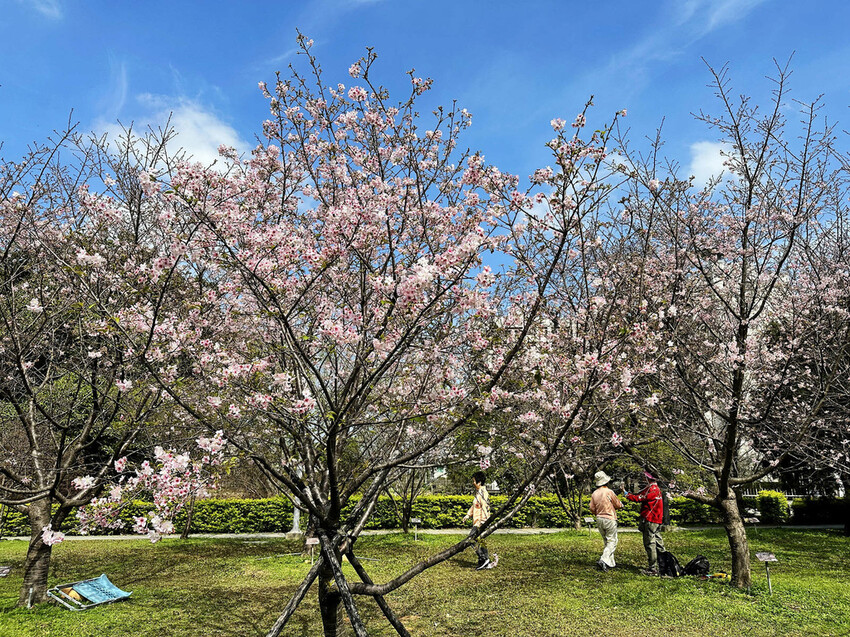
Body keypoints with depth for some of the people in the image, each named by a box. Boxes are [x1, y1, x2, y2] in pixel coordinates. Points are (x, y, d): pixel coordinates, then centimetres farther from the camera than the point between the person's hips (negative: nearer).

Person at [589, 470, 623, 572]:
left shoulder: (594, 493, 1)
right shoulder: (609, 492, -14)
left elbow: (592, 508, 4)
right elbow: (618, 505, -5)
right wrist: (621, 505, 19)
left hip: (599, 520, 6)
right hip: (610, 519, -6)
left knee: (607, 541, 18)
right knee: (612, 542, 0)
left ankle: (611, 562, 22)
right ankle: (603, 560, -15)